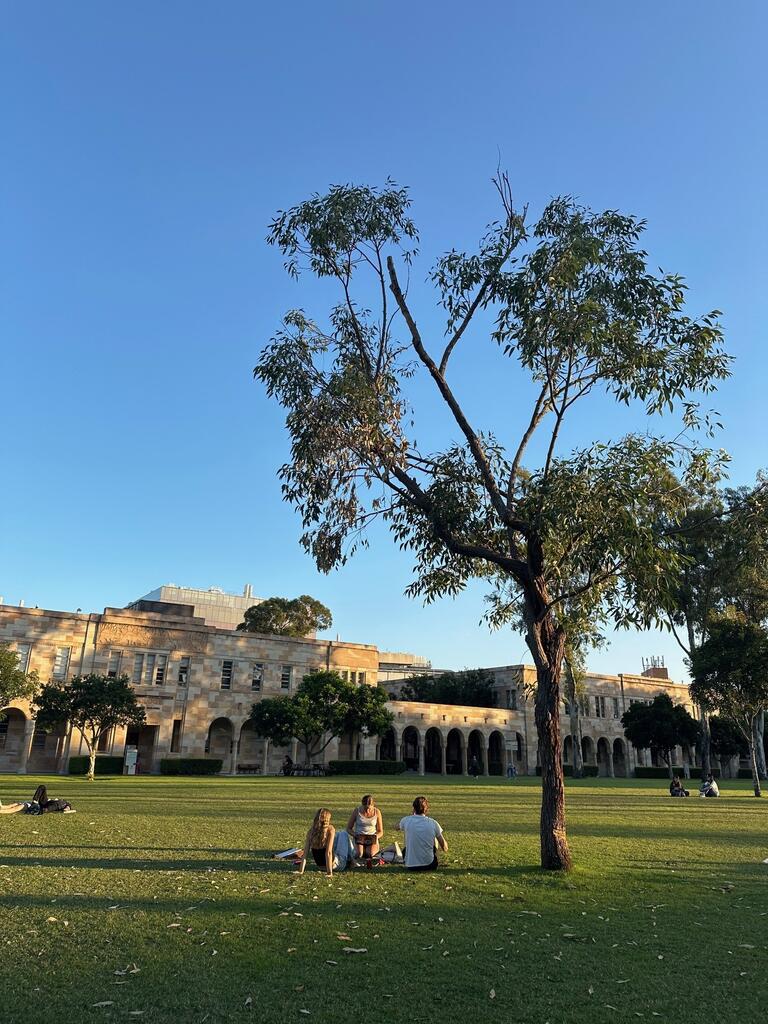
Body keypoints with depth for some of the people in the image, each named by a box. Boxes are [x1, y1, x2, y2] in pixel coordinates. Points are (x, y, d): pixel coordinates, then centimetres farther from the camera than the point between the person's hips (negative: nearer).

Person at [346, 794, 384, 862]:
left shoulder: (377, 812, -3)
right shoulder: (357, 811, -6)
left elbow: (380, 831, 5)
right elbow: (348, 828, 2)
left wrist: (376, 837, -17)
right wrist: (355, 835, -18)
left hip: (372, 839, 0)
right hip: (359, 838, 0)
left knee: (370, 853, -32)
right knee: (359, 854, -31)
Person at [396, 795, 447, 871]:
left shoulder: (407, 820, -8)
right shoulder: (433, 823, -9)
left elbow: (397, 826, 19)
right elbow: (444, 847, -2)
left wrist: (412, 814, 19)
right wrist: (445, 849, 21)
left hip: (411, 867, 1)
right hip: (429, 865, -1)